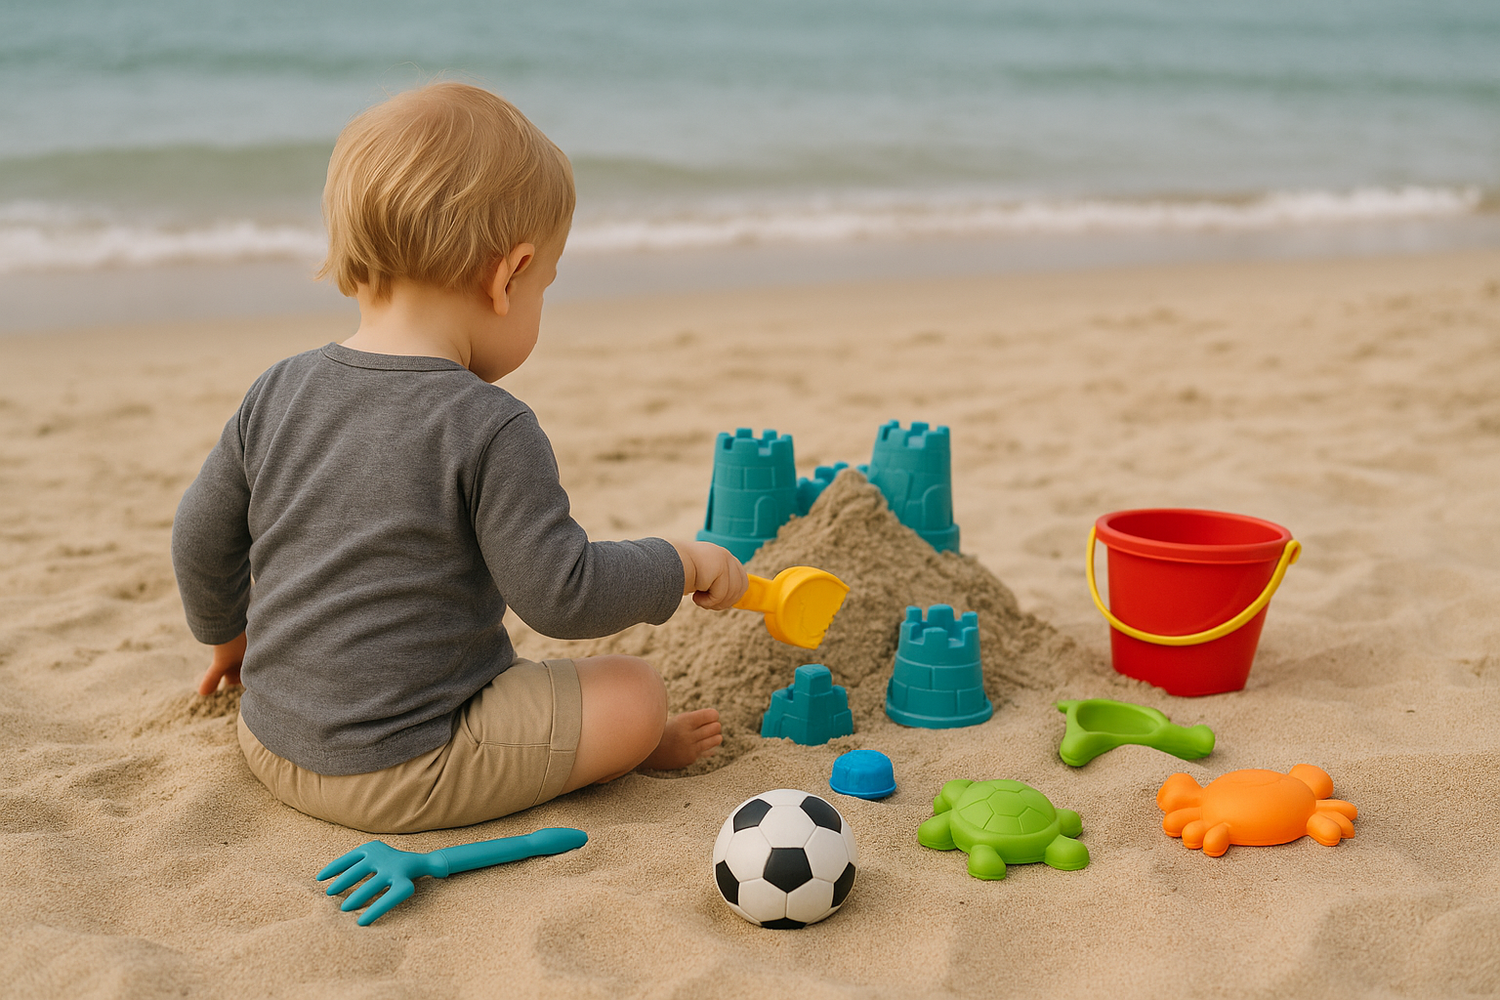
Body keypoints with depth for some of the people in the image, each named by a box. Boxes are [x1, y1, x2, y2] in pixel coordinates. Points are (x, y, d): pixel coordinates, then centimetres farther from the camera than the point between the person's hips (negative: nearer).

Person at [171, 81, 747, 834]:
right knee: (633, 694, -7)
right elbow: (560, 595, -18)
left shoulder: (278, 392, 2)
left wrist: (229, 633, 31)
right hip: (400, 773, -7)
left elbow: (201, 538, 12)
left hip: (271, 745, 7)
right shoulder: (491, 430, -18)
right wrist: (681, 566, -1)